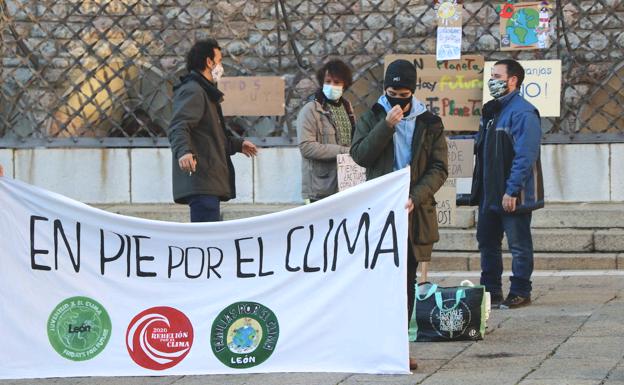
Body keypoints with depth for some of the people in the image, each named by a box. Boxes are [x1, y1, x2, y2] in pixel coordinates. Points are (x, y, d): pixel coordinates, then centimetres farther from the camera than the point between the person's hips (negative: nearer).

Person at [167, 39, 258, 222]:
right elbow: (177, 127, -24)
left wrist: (238, 144, 45)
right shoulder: (192, 91, -9)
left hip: (209, 183, 11)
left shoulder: (205, 93, 27)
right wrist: (183, 151, -42)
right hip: (201, 182, -11)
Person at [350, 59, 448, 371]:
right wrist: (386, 126, -16)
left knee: (407, 281, 4)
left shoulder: (429, 124, 7)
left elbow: (439, 168, 1)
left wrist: (415, 197, -13)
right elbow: (359, 155, -7)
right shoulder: (372, 118, 7)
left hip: (414, 213, 1)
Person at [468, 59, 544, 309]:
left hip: (513, 196, -9)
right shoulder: (491, 110, 13)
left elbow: (525, 157, -22)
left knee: (519, 245, 2)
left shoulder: (523, 113, -17)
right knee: (487, 241, 14)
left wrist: (512, 191, -24)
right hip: (489, 193, 9)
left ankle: (520, 293, 10)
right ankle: (490, 291, 23)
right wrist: (479, 189, 15)